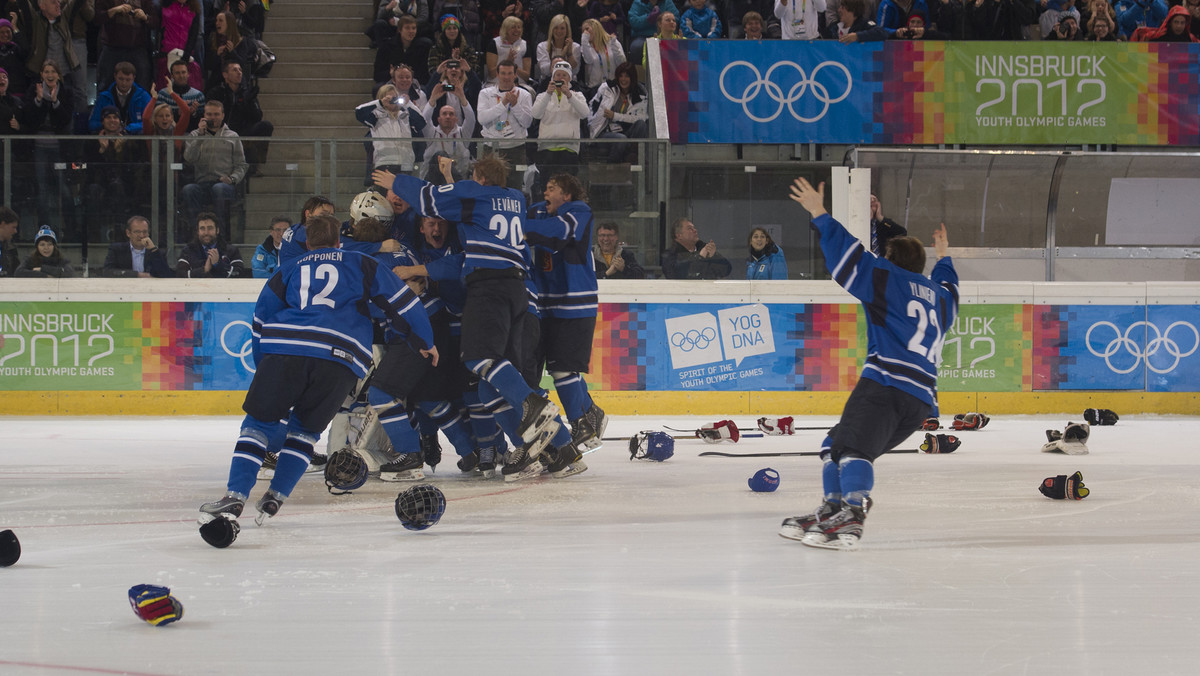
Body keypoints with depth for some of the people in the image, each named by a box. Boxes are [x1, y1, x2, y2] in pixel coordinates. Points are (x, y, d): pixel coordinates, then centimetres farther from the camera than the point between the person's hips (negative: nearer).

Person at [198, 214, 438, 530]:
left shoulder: (289, 270, 28)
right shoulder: (363, 265, 24)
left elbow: (262, 319, 24)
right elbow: (400, 301, 19)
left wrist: (262, 366, 31)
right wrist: (424, 342, 29)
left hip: (285, 349, 0)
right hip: (342, 358, 0)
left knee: (260, 421, 7)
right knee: (305, 428, 17)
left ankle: (235, 496, -8)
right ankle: (275, 497, 4)